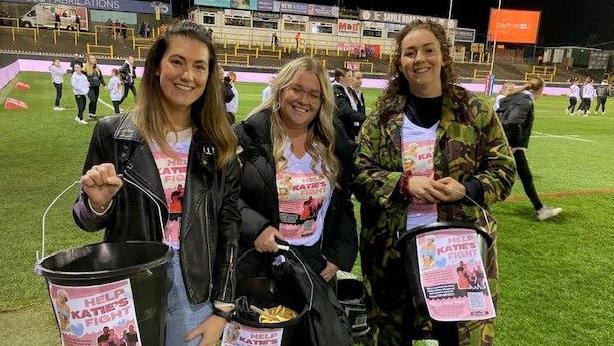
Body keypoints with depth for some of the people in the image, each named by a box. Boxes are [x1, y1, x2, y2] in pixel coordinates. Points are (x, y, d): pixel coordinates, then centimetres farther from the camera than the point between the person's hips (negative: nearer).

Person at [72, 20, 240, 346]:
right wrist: (99, 204, -20)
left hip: (196, 300, 1)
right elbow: (88, 220, 3)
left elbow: (229, 229, -1)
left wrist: (222, 310, -3)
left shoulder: (219, 145, -3)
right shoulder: (113, 133, -6)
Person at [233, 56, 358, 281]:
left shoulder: (334, 145, 5)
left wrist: (339, 258, 1)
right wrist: (255, 227, -27)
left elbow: (343, 206, 9)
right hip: (261, 264, -3)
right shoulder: (248, 136, -8)